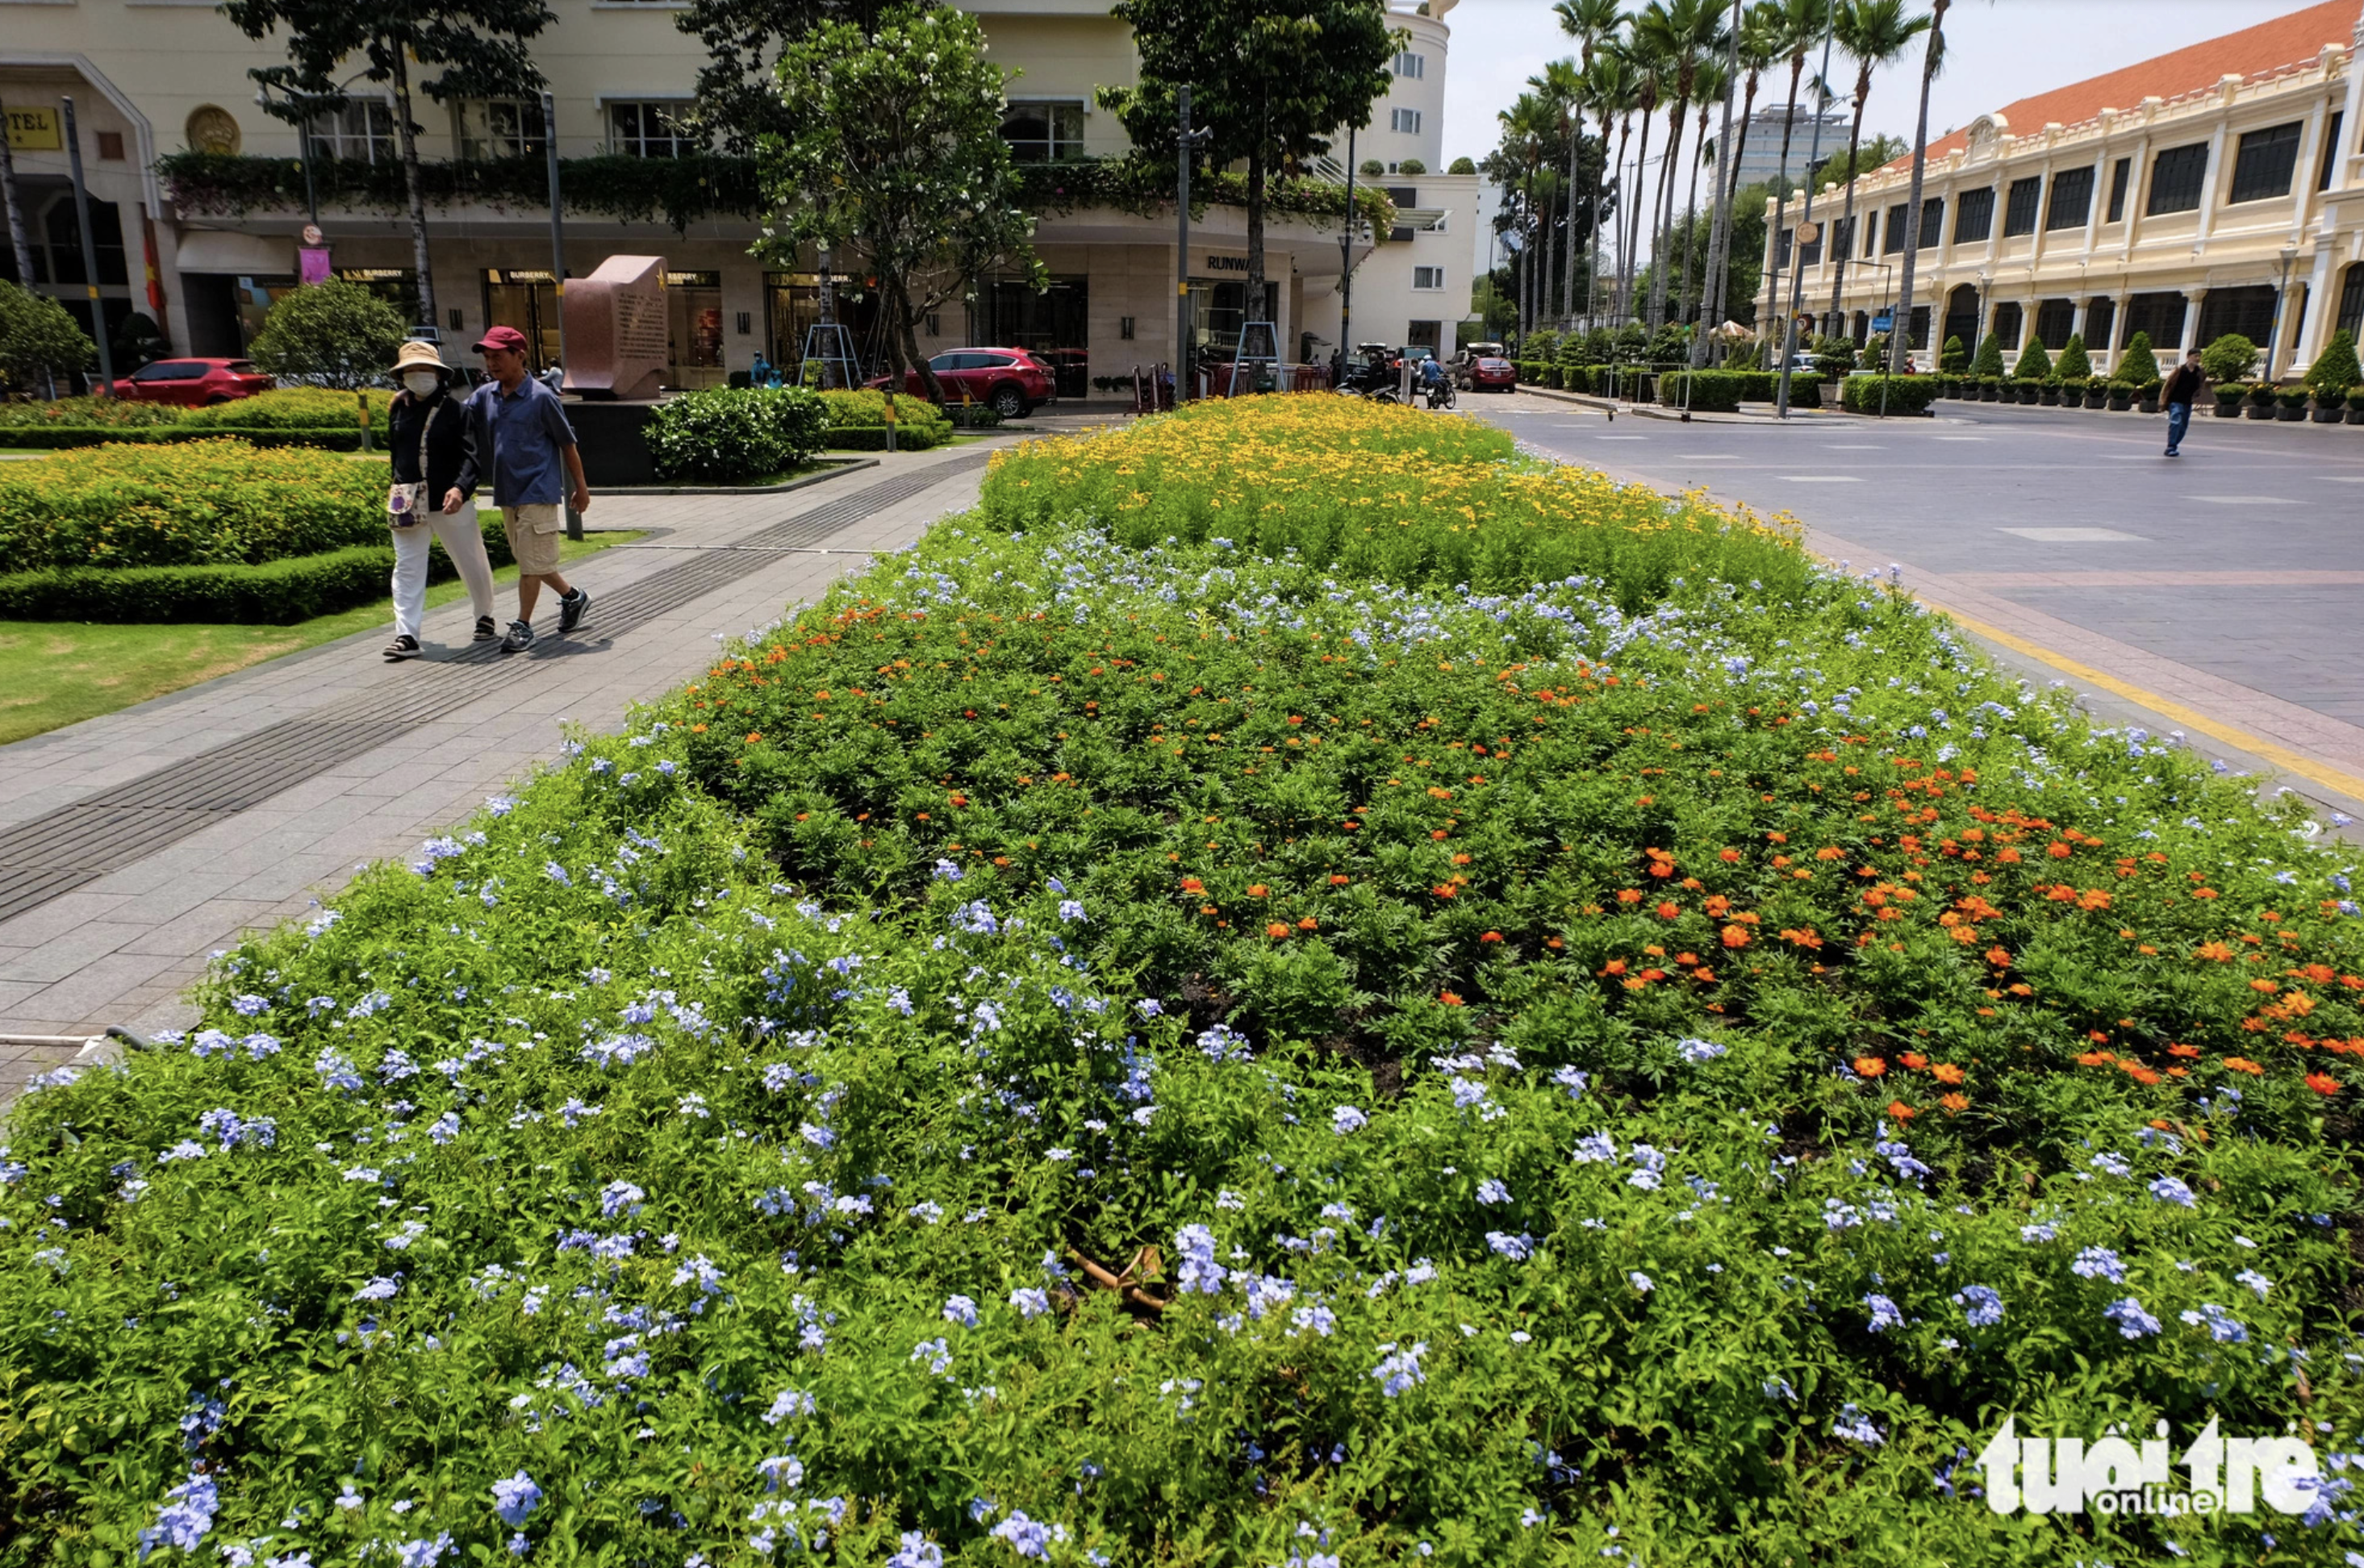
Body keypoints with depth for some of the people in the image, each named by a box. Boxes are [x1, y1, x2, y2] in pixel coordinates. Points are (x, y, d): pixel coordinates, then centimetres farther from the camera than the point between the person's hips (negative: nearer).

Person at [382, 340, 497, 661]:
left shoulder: (454, 409, -7)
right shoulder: (399, 408, 6)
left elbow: (469, 455, -15)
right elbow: (398, 450, 20)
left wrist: (460, 488, -31)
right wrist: (398, 489, 19)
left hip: (449, 501, -3)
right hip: (408, 502, 3)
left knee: (471, 561, 11)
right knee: (407, 568, -1)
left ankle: (485, 616, 34)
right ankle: (406, 636, -1)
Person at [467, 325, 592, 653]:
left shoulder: (541, 397, -9)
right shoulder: (485, 396, 7)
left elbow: (567, 443, -3)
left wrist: (580, 487, 0)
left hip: (539, 492, -7)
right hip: (507, 493, 7)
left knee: (532, 564, -4)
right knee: (527, 561, 16)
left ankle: (523, 626, 5)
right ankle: (573, 597, 34)